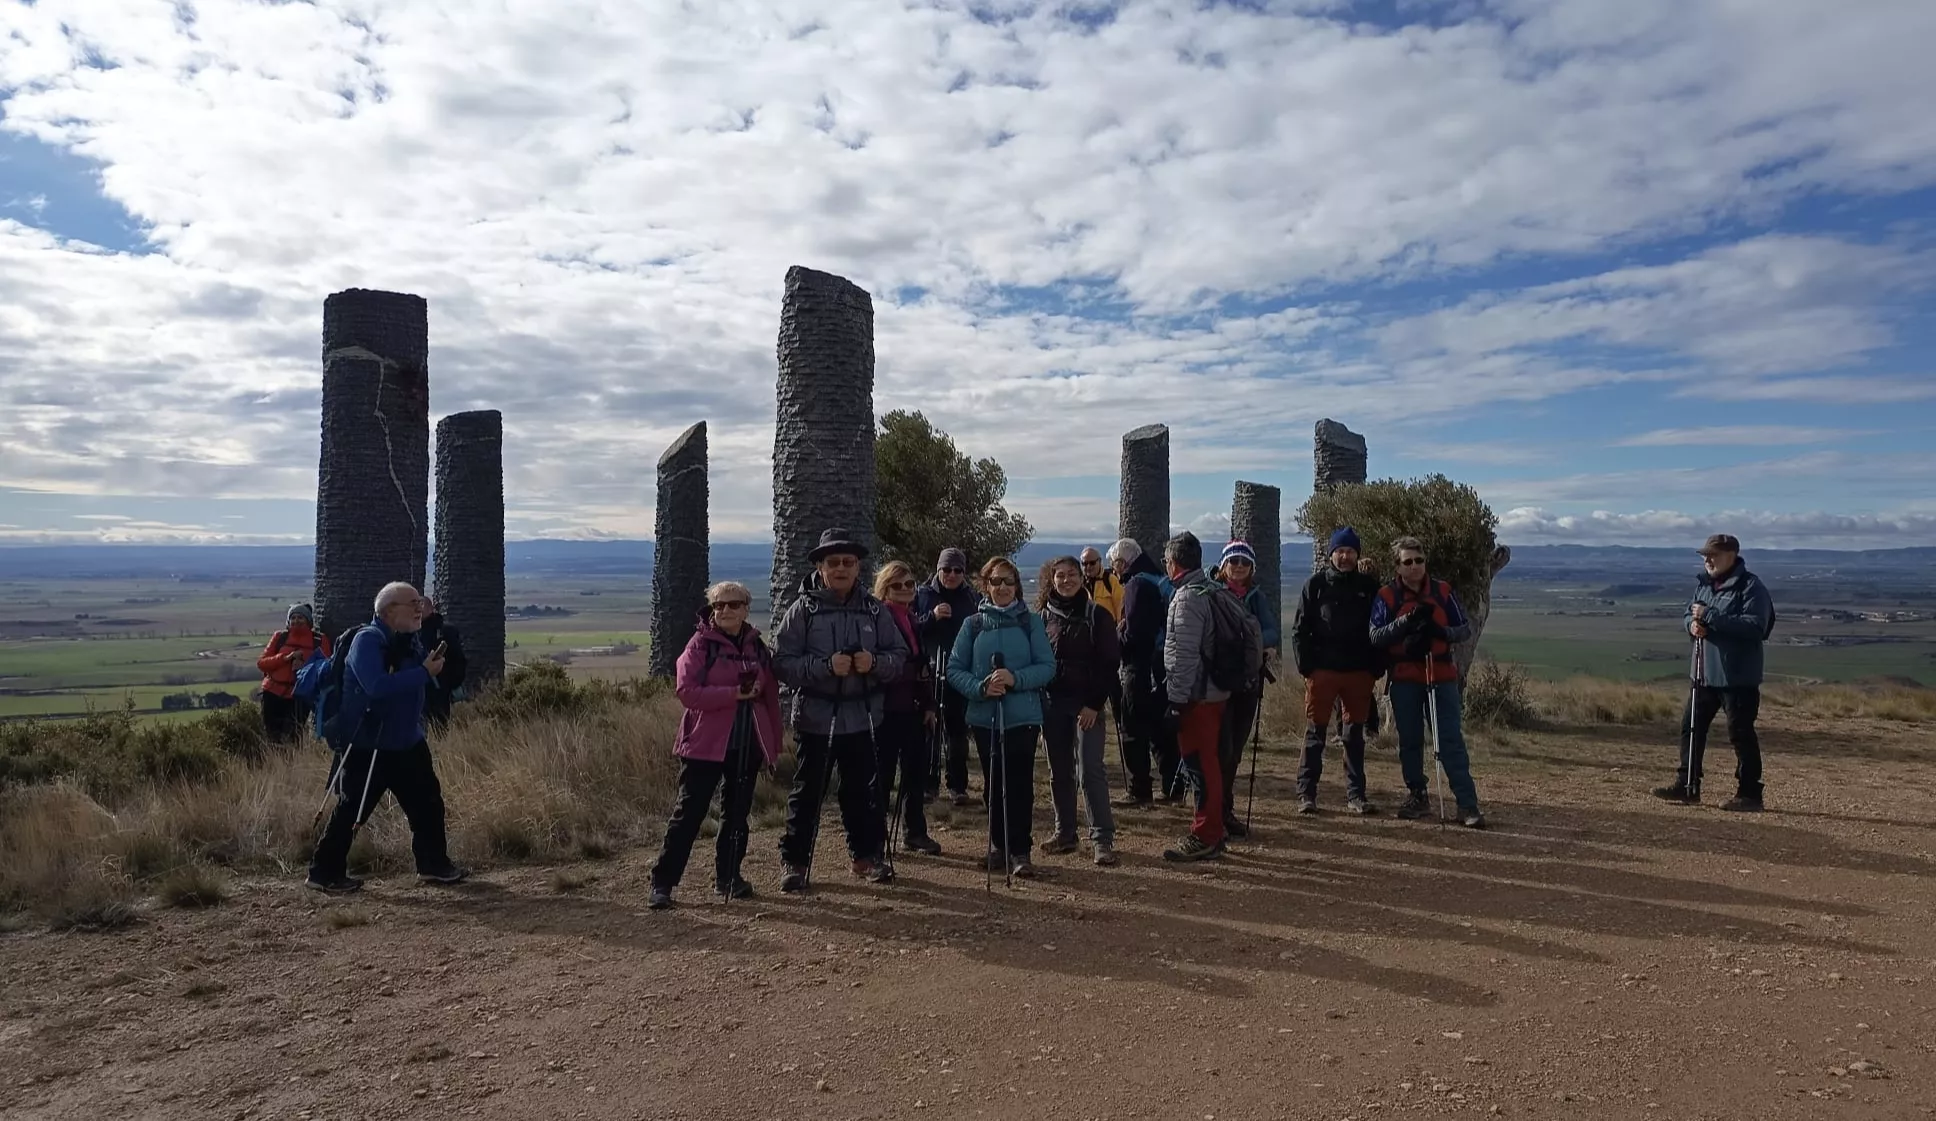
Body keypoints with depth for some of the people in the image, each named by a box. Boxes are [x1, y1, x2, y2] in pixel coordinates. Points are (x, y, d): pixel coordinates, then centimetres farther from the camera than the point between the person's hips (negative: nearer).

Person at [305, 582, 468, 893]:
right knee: (352, 811, 2)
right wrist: (424, 672, -28)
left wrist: (432, 664, -3)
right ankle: (325, 873, 19)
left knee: (428, 803, 11)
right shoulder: (367, 640, -20)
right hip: (367, 747, -8)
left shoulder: (409, 641, 6)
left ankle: (433, 865, 24)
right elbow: (377, 686, -34)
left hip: (408, 744, 8)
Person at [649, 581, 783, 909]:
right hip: (706, 743, -4)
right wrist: (735, 693, -20)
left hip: (748, 744, 5)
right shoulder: (700, 644, -4)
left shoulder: (757, 647, 9)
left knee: (737, 812, 11)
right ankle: (662, 882, 4)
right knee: (689, 812, -4)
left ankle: (728, 876, 24)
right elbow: (686, 691, -15)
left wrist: (774, 744, 9)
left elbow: (771, 697, 11)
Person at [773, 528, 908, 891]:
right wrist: (826, 666, -22)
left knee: (862, 790, 14)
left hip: (863, 716, 3)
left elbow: (899, 654, 6)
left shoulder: (873, 609, 3)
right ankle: (794, 861, 19)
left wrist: (875, 663, -15)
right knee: (808, 791, 6)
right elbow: (782, 663, -11)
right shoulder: (803, 610, -6)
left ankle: (866, 854, 29)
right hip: (816, 717, -3)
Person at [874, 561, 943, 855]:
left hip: (913, 707, 7)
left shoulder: (915, 618, 14)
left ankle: (916, 831, 22)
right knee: (883, 771, 3)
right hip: (886, 707, -6)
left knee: (916, 770, 11)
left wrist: (929, 704, 13)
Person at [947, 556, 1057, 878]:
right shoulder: (973, 624, 4)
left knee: (1019, 784, -3)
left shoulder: (1031, 622, 1)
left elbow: (1047, 667, -4)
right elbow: (954, 670, 2)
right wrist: (981, 687, -16)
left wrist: (1015, 678, -19)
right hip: (984, 716, 2)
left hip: (1022, 716, -2)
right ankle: (1000, 845, 24)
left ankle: (1020, 850, 8)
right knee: (993, 783, 10)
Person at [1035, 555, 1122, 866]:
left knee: (1090, 771, -10)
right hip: (1051, 704, 4)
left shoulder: (1097, 615, -2)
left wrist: (1094, 704, -12)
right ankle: (1065, 834, 21)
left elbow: (1108, 665, -6)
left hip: (1086, 704, -4)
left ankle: (1103, 838, -4)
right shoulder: (1043, 616, 8)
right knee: (1059, 773, 10)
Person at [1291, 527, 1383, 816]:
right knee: (1315, 733, 3)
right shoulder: (1316, 584, 1)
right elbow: (1299, 629, 0)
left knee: (1355, 734, 9)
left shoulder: (1369, 585, 5)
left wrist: (1375, 668, 0)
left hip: (1359, 672, 2)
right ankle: (1306, 793, 8)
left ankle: (1355, 794, 16)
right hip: (1322, 670, -2)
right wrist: (1306, 666, -7)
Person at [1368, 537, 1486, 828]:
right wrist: (1406, 621, -22)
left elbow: (1465, 629, 7)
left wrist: (1441, 632, -14)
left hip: (1441, 676, 0)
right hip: (1404, 678, 0)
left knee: (1451, 741, -4)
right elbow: (1375, 636, -8)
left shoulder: (1443, 592, 4)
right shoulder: (1387, 596, 0)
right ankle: (1417, 797, 21)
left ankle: (1468, 805, -4)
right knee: (1409, 741, 7)